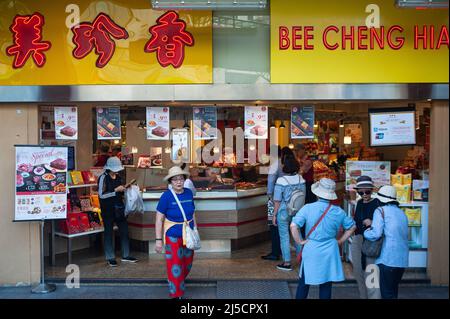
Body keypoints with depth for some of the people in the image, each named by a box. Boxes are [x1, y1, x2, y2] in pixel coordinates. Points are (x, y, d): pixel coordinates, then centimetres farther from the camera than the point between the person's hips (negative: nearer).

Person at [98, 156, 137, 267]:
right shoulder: (103, 178, -11)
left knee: (124, 230, 7)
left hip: (119, 208, 6)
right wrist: (116, 190, -19)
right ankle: (110, 258, 15)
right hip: (107, 209, -6)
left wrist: (124, 189, 0)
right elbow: (101, 195, -17)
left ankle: (126, 255, 20)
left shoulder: (118, 177, 8)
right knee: (109, 233, 4)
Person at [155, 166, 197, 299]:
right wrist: (158, 240, -15)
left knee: (187, 263, 19)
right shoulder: (166, 196, -15)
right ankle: (177, 294, 20)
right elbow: (159, 220, -13)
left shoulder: (189, 193, -2)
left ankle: (179, 282, 46)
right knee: (175, 266, 4)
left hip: (188, 235, 5)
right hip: (173, 237, -5)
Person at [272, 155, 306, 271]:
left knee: (284, 237, 7)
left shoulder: (281, 181, -20)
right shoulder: (300, 179, -5)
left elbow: (277, 201, -15)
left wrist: (274, 215, -5)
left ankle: (287, 263, 15)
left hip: (283, 212, -4)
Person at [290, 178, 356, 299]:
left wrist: (300, 241, -7)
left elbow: (293, 226, -20)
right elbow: (352, 227, 9)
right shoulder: (338, 211, -3)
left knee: (304, 283, 14)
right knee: (326, 285, 13)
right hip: (329, 252, 2)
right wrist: (340, 241, 13)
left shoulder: (308, 208, -13)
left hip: (311, 250, -2)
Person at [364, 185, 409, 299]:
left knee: (387, 293, -2)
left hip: (387, 259, -7)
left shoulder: (381, 210, -4)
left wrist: (365, 232, 5)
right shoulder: (402, 213, 18)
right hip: (402, 259, 7)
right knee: (394, 290, 18)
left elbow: (375, 233, -16)